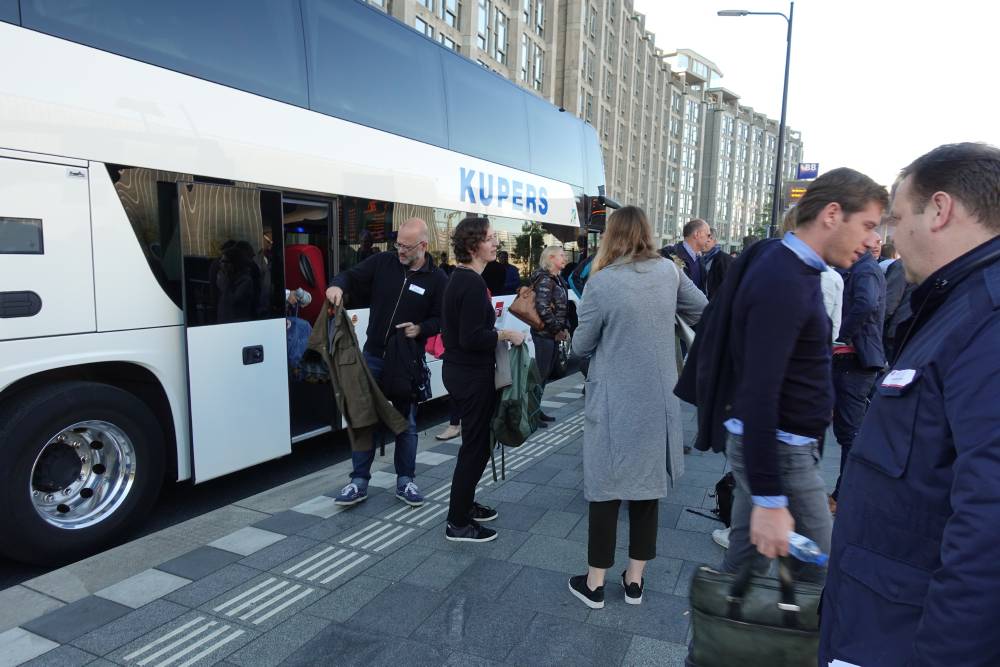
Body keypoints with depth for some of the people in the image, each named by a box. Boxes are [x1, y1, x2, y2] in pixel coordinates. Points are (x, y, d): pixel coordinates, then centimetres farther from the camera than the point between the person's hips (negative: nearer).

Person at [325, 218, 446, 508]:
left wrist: (420, 329, -21)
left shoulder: (437, 278, -6)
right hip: (373, 356, 2)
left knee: (407, 422, 10)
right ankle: (359, 482, 19)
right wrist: (338, 286, -21)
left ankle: (405, 481, 25)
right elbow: (351, 275, 1)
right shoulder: (383, 261, -2)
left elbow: (442, 319, -3)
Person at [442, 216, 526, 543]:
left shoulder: (459, 277, 9)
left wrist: (494, 330, 13)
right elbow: (472, 338, -27)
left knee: (474, 441, 22)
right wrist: (505, 334, -15)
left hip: (459, 370, 10)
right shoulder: (473, 284, -21)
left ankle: (465, 504, 36)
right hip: (472, 375, -10)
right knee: (476, 445, 1)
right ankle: (458, 523, 13)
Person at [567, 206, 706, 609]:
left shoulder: (602, 282, -15)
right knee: (648, 483, 15)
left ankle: (594, 583, 20)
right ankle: (635, 579, 28)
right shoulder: (669, 271, -2)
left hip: (615, 403, -4)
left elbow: (580, 346, -6)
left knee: (606, 487, 7)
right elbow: (703, 311, 14)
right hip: (658, 399, 4)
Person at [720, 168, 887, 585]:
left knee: (745, 560, 17)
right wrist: (768, 500, -27)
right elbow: (758, 395, -27)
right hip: (779, 450, -9)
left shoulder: (789, 268, 9)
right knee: (818, 573, 4)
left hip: (765, 442, 9)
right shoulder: (785, 282, -22)